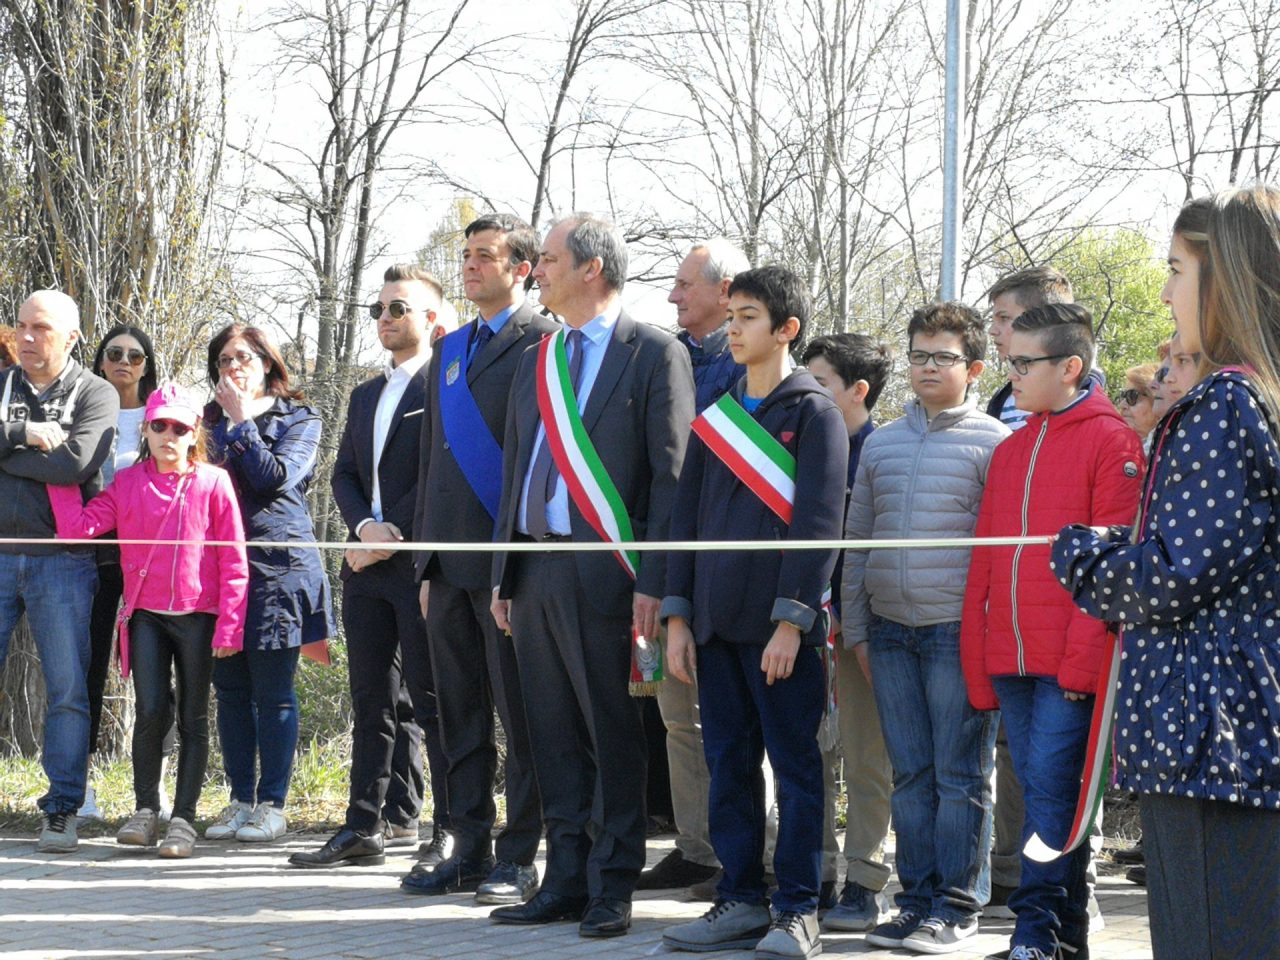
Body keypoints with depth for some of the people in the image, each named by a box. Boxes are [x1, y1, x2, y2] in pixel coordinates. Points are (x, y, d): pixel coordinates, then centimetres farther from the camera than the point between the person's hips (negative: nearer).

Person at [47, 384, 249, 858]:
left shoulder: (213, 483, -2)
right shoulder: (128, 484, 6)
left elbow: (234, 560, -3)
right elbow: (79, 527, -4)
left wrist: (229, 625, -8)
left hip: (198, 614, -1)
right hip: (146, 614, 1)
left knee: (193, 718, 4)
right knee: (151, 711, -10)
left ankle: (184, 819, 10)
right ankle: (144, 810, 6)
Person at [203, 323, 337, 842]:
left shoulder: (298, 419, 5)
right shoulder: (210, 419, 17)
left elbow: (275, 476, -10)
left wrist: (242, 421, -7)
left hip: (276, 561, -4)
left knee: (273, 690, -3)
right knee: (230, 687, 5)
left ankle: (272, 804, 0)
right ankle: (240, 800, 11)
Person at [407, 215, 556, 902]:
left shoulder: (544, 343, -5)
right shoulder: (449, 351, 19)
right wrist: (427, 561, 17)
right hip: (449, 563, 8)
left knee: (519, 716, -2)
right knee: (460, 717, 10)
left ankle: (517, 859, 2)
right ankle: (470, 851, 16)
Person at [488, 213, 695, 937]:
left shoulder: (655, 355, -4)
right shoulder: (536, 363, 18)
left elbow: (670, 478, -9)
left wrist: (652, 584, -15)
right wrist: (504, 576, 14)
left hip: (603, 571, -7)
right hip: (535, 570, 7)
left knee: (613, 734, -2)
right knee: (555, 735, 9)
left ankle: (613, 888, 3)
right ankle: (567, 882, 15)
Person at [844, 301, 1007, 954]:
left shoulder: (992, 442, 0)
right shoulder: (880, 443, 14)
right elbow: (857, 539, 17)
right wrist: (855, 628, 13)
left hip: (959, 631, -5)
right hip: (891, 631, 5)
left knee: (961, 773, -1)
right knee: (910, 773, 8)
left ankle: (956, 907, 4)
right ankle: (918, 900, 13)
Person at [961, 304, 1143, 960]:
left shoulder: (1110, 441, -4)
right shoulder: (1009, 452, 18)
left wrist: (1082, 661, -16)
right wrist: (979, 667, 11)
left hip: (1070, 663, -7)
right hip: (1010, 659, 7)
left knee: (1051, 787, -9)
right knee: (1041, 788, 8)